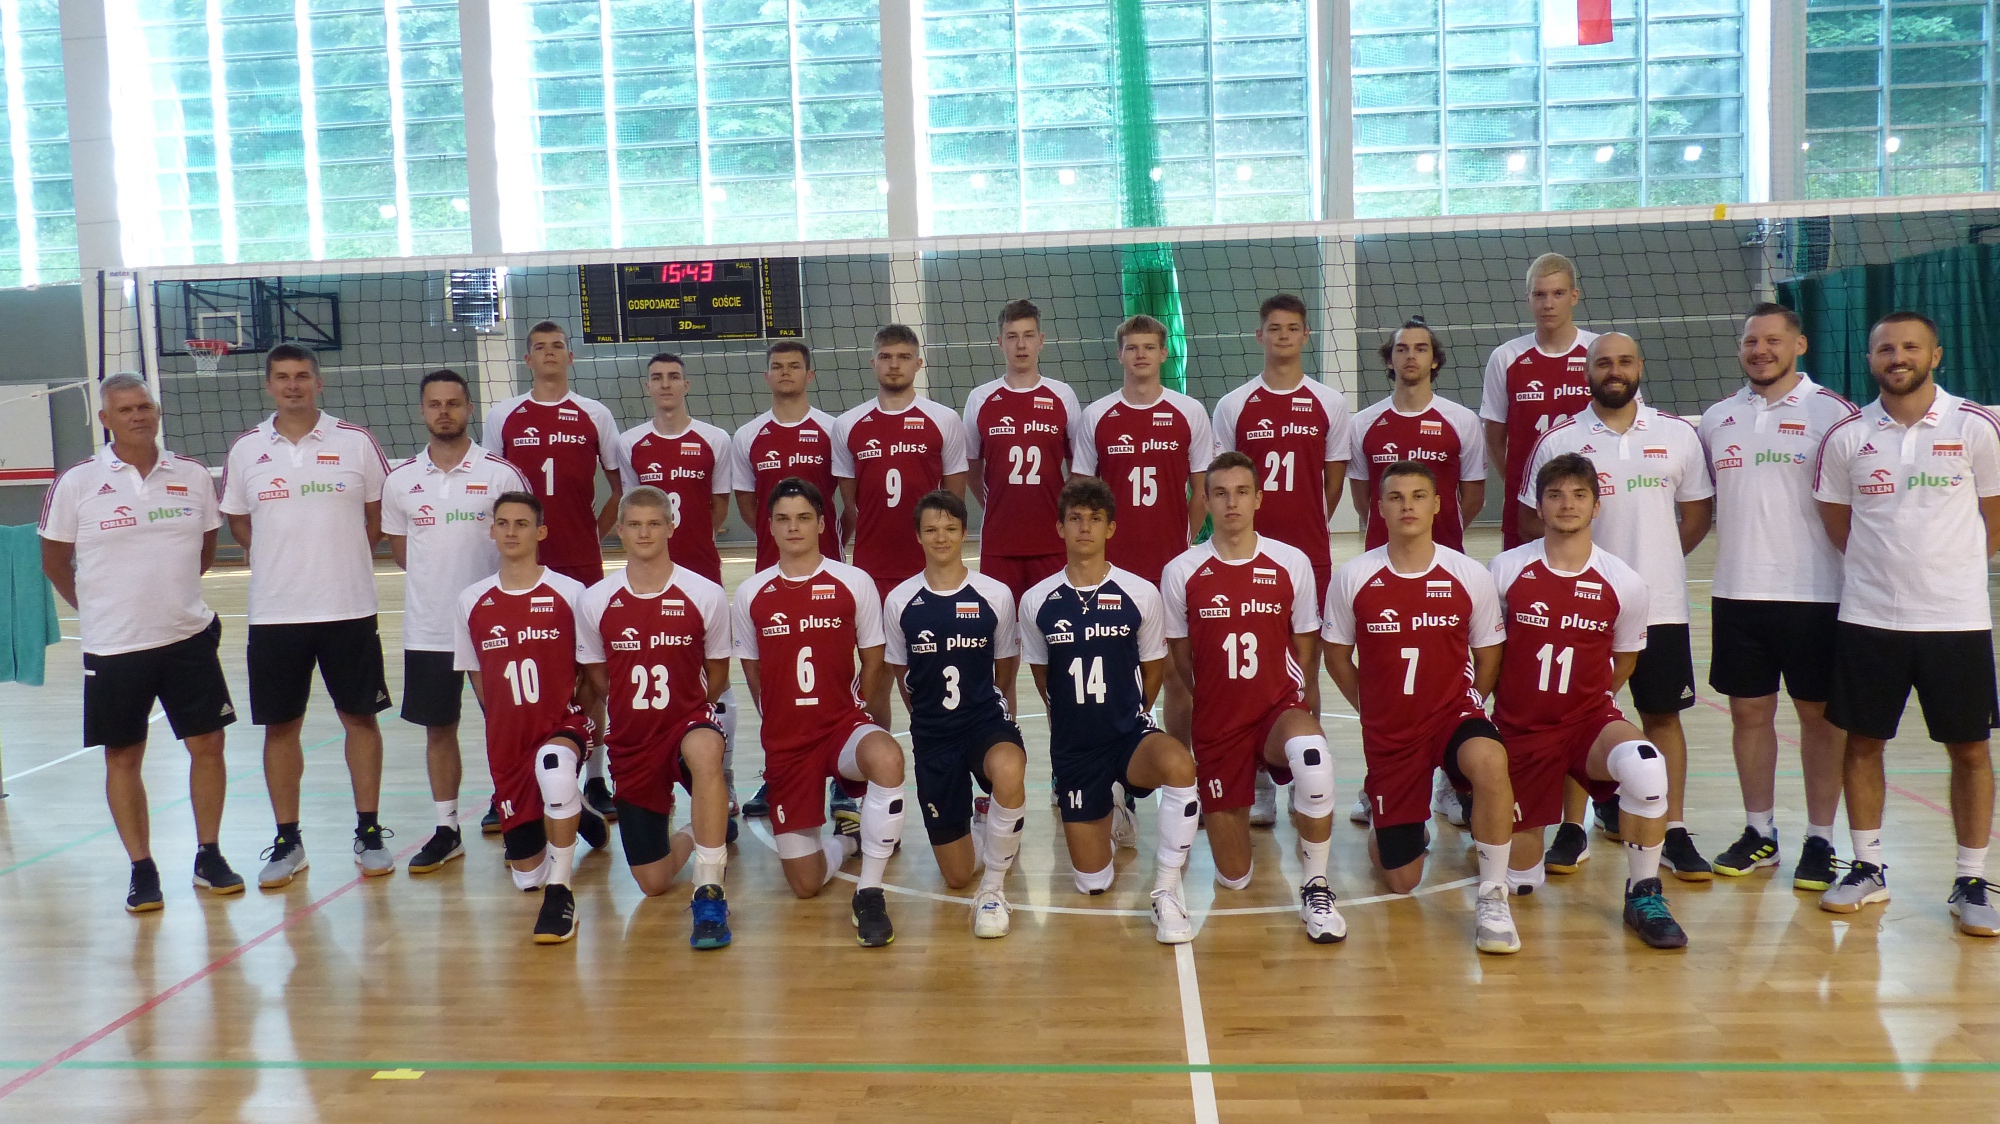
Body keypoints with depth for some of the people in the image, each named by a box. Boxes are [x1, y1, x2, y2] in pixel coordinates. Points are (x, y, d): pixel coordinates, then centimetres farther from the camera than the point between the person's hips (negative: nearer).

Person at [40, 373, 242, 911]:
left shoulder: (193, 476, 2)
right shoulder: (76, 483, -5)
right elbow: (54, 562, 5)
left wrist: (166, 591, 13)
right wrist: (103, 606, 8)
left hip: (189, 637, 2)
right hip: (113, 645, -2)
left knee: (207, 745, 4)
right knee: (122, 758, 5)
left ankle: (209, 857, 18)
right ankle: (142, 870, 17)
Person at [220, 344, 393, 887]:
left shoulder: (356, 442, 0)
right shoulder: (245, 450, 4)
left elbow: (379, 515, 8)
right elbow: (237, 522, 15)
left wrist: (341, 558, 2)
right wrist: (280, 558, 4)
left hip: (349, 607, -1)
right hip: (274, 612, 2)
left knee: (360, 717, 5)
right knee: (280, 725, 7)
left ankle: (369, 833, 17)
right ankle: (287, 841, 19)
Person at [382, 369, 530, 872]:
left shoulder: (503, 474, -4)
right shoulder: (400, 481, 4)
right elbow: (397, 545, 16)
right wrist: (435, 579, 5)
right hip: (427, 627, 3)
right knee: (438, 727, 10)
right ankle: (446, 830, 21)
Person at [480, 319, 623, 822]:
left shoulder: (595, 416, 6)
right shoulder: (502, 416, 7)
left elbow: (619, 485, 10)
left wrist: (597, 531, 1)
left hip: (583, 560, 0)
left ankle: (595, 777, 11)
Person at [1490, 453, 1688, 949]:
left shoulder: (1625, 584, -6)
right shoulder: (1507, 570, -7)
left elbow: (1624, 660, 11)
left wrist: (1586, 702, 11)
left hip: (1589, 718, 0)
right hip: (1521, 727, 0)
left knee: (1644, 764, -37)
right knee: (1519, 879, 4)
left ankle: (1644, 895, -14)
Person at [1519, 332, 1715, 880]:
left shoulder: (1678, 435, 3)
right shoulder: (1558, 440, -1)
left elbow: (1698, 513, 10)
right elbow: (1533, 518, 4)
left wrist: (1658, 560, 4)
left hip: (1660, 603, 1)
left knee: (1663, 715, 6)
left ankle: (1674, 833, 15)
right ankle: (1573, 829, 15)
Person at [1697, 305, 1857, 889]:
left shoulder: (1832, 413, -3)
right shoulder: (1717, 418, 10)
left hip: (1814, 593, -4)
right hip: (1737, 592, 4)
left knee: (1819, 713, 5)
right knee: (1749, 711, 9)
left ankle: (1820, 840, 15)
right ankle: (1759, 832, 22)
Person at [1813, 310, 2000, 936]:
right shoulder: (1847, 437, 1)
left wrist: (1950, 568, 8)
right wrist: (1886, 567, 8)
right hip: (1868, 618, 1)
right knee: (1862, 742, 8)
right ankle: (1867, 868, 22)